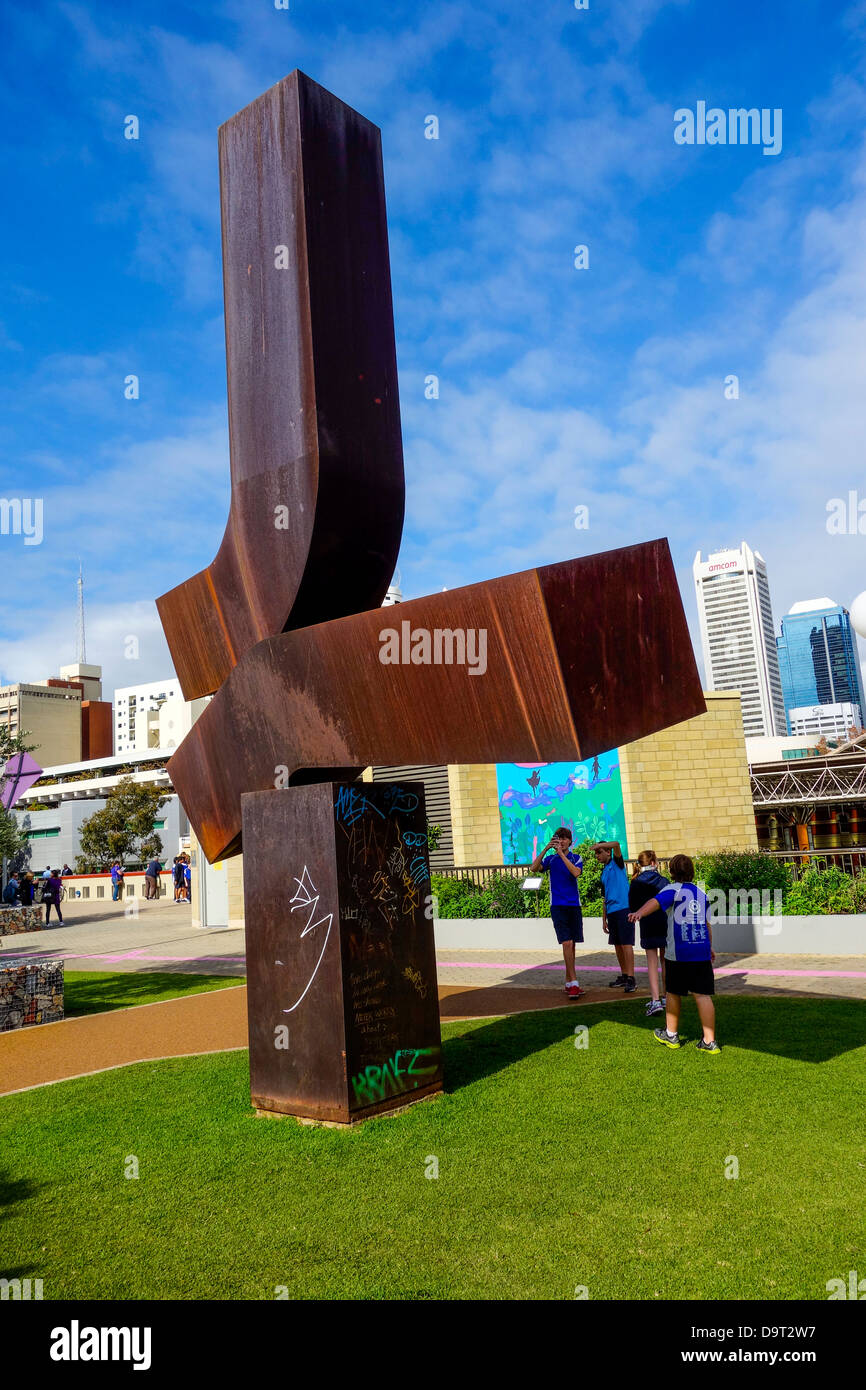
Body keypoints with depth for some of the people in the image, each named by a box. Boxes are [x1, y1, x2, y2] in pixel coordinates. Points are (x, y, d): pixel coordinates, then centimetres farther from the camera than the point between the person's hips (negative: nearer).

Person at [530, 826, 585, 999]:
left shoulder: (576, 858, 5)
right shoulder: (551, 859, 5)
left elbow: (576, 873, -17)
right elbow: (534, 868, -12)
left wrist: (561, 853, -21)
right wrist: (546, 849, -19)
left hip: (574, 905, 2)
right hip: (558, 906, -2)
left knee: (572, 945, 8)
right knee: (567, 943, -13)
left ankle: (568, 982, 20)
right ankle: (574, 983, -13)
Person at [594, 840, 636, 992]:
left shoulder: (617, 863, 1)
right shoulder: (604, 872, 20)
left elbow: (616, 844, -20)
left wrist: (598, 845, -14)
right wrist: (604, 919, 20)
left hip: (623, 908, -8)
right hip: (611, 911, 8)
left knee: (626, 944, -10)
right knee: (617, 945, 10)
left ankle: (631, 979, -12)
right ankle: (623, 975, 18)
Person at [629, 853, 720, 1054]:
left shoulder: (673, 889, -4)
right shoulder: (701, 893, 15)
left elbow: (656, 901, -26)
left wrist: (639, 913, -43)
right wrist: (709, 946, 38)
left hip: (678, 952, -4)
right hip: (701, 951, 4)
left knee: (673, 993, 12)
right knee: (703, 995, 3)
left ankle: (671, 1035, 26)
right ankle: (709, 1041, 0)